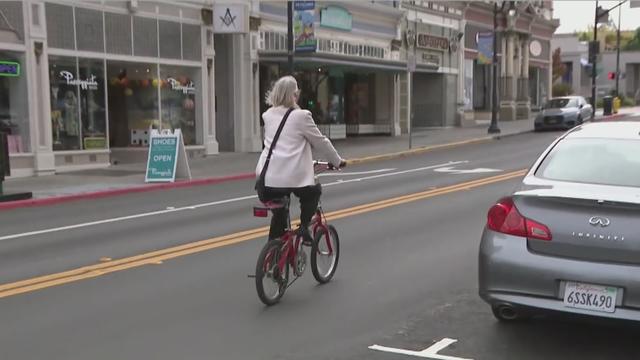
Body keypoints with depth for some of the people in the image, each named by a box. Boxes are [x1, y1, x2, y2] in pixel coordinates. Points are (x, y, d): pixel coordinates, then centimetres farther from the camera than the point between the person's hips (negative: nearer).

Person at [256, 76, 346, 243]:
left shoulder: (268, 115, 11)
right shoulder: (301, 116, -6)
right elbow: (321, 142, 2)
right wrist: (337, 161, 18)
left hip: (267, 179, 5)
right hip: (294, 178, -5)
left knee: (278, 214, 19)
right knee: (313, 192, 26)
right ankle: (304, 227, 9)